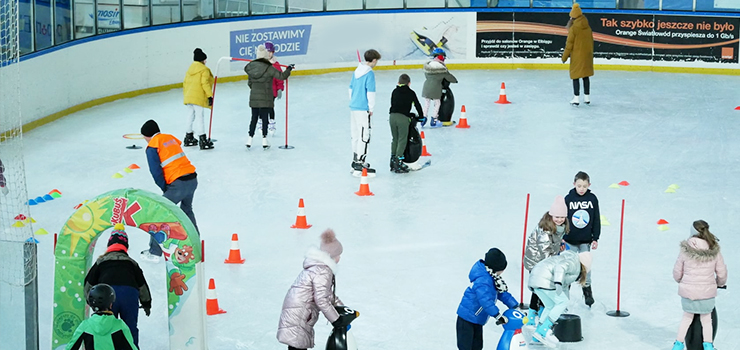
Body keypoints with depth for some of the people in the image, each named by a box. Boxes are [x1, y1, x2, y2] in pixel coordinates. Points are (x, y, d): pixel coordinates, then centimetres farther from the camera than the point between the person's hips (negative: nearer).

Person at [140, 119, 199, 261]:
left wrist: (165, 189, 8)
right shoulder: (170, 138, 19)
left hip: (178, 184, -8)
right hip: (192, 179, 8)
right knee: (187, 209, 32)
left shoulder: (152, 146, -2)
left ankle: (154, 252, 4)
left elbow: (156, 172, -7)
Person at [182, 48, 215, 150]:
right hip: (198, 98, -8)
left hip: (188, 97, 8)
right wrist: (210, 96, -16)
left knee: (190, 116, 18)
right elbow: (205, 83, -17)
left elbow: (185, 83, 18)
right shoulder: (204, 70, -7)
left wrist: (186, 95, 27)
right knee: (200, 117, -8)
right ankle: (202, 139, -11)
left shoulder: (190, 69, 16)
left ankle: (188, 137, 29)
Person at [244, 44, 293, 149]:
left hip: (254, 98, 4)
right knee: (264, 118, 3)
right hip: (265, 99, -4)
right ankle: (264, 139, 6)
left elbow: (249, 83, 10)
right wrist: (288, 69, 4)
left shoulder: (251, 67, 1)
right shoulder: (269, 68, -15)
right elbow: (282, 76, -13)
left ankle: (250, 139, 14)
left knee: (254, 118, 13)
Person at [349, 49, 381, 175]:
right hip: (363, 109, -9)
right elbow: (370, 92, -17)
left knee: (356, 134, 16)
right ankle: (360, 163, -6)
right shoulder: (369, 73, -15)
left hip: (353, 107, 9)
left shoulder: (356, 71, 10)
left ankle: (356, 159, 24)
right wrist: (371, 108, -8)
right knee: (364, 135, -5)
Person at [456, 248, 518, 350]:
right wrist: (498, 315, -40)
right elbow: (485, 300, -39)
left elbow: (502, 293, 10)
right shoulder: (482, 280, -30)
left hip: (477, 320, 10)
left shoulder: (492, 277, 2)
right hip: (466, 319, -10)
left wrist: (515, 306, 4)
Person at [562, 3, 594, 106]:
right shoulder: (587, 27, 3)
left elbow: (569, 44, -13)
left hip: (577, 56, -6)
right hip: (587, 55, 6)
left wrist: (564, 57, -3)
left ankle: (576, 98, 0)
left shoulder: (573, 29, -15)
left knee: (575, 77, 2)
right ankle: (587, 98, 18)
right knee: (586, 76, 13)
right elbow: (591, 41, 12)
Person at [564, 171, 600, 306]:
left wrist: (595, 238, 3)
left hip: (586, 240, 1)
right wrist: (561, 238, -6)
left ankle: (587, 290, 19)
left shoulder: (592, 199, -2)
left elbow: (596, 220, 4)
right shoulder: (568, 198, -7)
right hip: (570, 240, -1)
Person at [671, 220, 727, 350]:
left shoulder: (685, 250, -11)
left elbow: (677, 272, -2)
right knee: (706, 319, 21)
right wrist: (720, 283, 24)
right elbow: (722, 273, 1)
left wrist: (681, 281, 21)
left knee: (687, 316, 22)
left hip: (687, 291, 0)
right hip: (707, 292, 0)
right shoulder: (714, 250, -8)